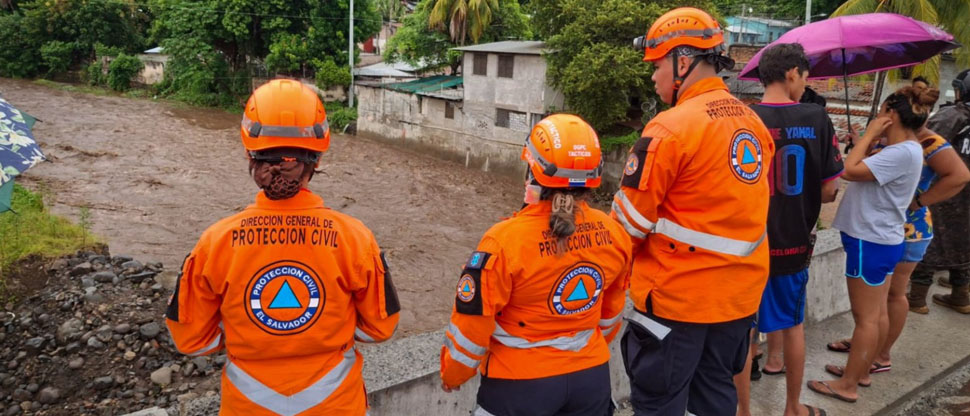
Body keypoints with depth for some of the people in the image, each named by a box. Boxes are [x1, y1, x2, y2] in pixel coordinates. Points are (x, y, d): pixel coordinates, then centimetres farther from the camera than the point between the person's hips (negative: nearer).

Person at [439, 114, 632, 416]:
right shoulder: (613, 234, -9)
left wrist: (452, 373, 3)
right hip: (592, 375, 4)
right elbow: (610, 312, 6)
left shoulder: (506, 239, -24)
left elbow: (473, 320, -15)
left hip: (521, 382, -4)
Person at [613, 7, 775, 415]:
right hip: (741, 291, 7)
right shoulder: (753, 123, 6)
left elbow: (631, 220, -11)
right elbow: (735, 206, 12)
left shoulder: (671, 128, -17)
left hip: (677, 295, -7)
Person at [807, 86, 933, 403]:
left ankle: (848, 385, 7)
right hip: (880, 239, 10)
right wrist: (869, 140, 3)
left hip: (871, 242, -10)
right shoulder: (902, 150, 11)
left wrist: (869, 134, -16)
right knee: (877, 313, 17)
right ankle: (861, 369, 30)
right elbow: (861, 170, 8)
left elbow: (850, 171, -27)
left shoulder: (903, 153, -22)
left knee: (865, 317, -2)